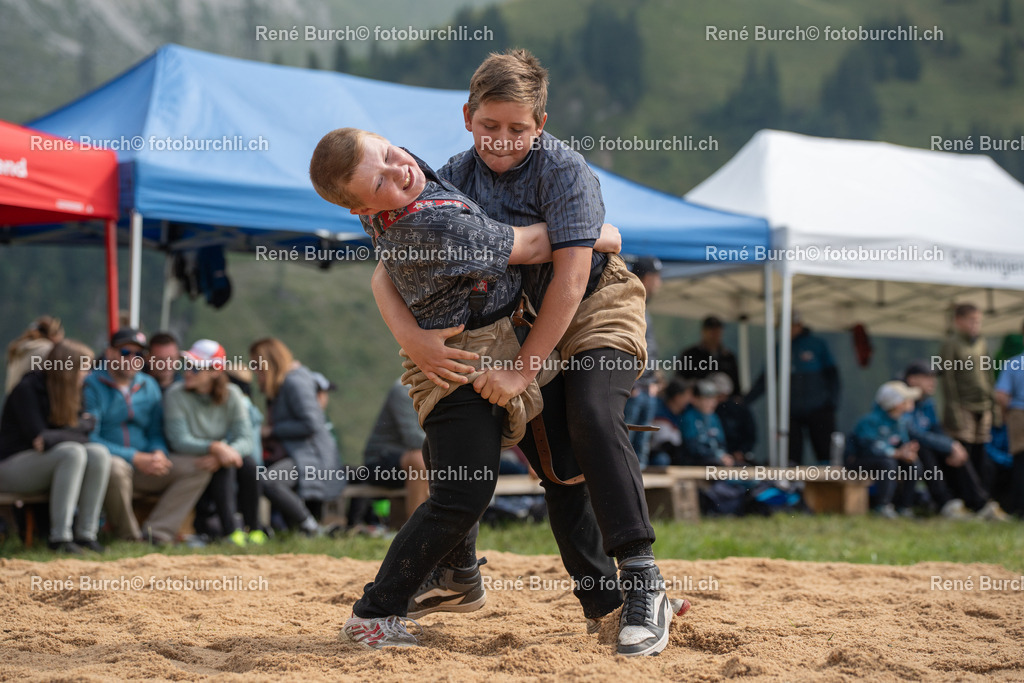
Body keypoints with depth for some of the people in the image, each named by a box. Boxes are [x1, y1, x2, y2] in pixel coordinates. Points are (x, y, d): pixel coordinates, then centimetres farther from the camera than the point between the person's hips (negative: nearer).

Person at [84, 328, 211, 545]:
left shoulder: (149, 386, 15)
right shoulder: (92, 386, -5)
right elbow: (89, 437, -13)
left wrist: (159, 453, -7)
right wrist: (135, 458, -19)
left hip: (144, 464, 6)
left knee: (198, 467, -12)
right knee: (115, 467, -41)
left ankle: (157, 531, -24)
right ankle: (128, 536, -19)